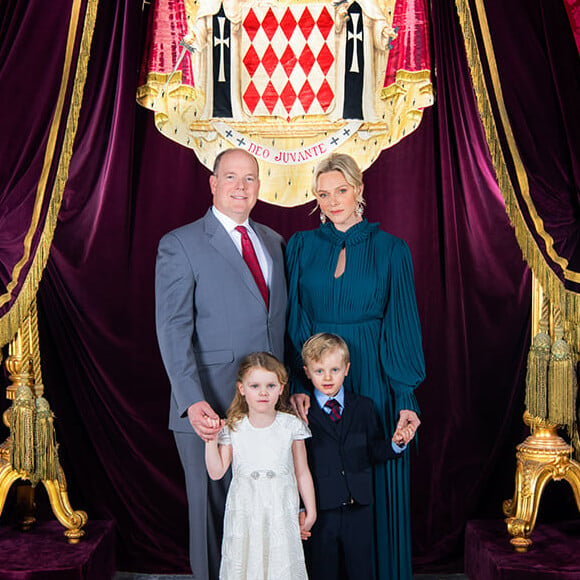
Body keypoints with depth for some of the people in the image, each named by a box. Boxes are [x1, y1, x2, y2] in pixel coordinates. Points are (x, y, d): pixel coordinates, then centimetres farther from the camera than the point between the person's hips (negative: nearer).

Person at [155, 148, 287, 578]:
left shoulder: (274, 242, 14)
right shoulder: (180, 245, -4)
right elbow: (174, 331, -12)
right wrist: (193, 402, -23)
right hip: (210, 412, -4)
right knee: (213, 514, 8)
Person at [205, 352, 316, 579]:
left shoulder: (291, 426, -4)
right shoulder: (232, 428, -3)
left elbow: (302, 473, 4)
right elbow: (216, 472, -1)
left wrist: (310, 511, 7)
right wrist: (210, 440, -11)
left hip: (281, 512, 0)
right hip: (245, 511, 1)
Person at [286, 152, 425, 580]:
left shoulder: (390, 249, 1)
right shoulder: (302, 246, 6)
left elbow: (402, 326, -2)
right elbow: (294, 321, 3)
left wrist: (406, 397, -9)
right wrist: (298, 383, -9)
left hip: (373, 378, -1)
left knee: (376, 486, 7)